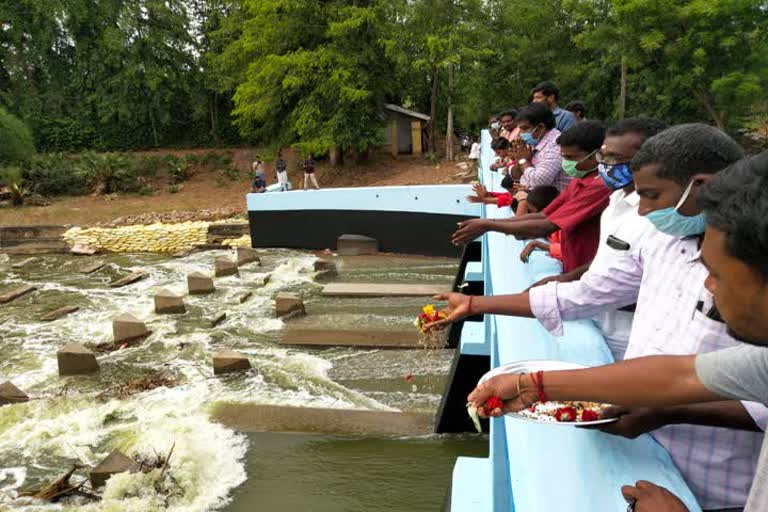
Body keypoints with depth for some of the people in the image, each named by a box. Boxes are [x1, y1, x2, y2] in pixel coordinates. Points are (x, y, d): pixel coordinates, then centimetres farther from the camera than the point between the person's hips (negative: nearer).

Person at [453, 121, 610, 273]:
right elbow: (543, 216, 6)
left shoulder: (600, 186, -24)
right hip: (571, 269, 8)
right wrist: (491, 222, -6)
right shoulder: (578, 181, 8)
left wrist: (488, 226, -22)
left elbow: (546, 227, -26)